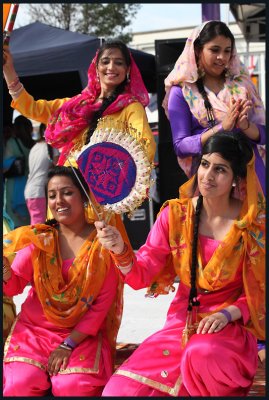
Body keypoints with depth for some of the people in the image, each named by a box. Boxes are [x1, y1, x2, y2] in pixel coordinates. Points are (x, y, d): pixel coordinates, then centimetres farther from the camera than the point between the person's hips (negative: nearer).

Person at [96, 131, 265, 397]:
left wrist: (228, 314, -16)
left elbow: (259, 291, 0)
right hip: (181, 322, 3)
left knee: (203, 353, -39)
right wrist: (120, 250, -24)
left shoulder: (254, 224, -8)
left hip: (231, 325, -2)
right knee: (120, 390, -16)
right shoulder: (175, 214, -1)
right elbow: (141, 276, -4)